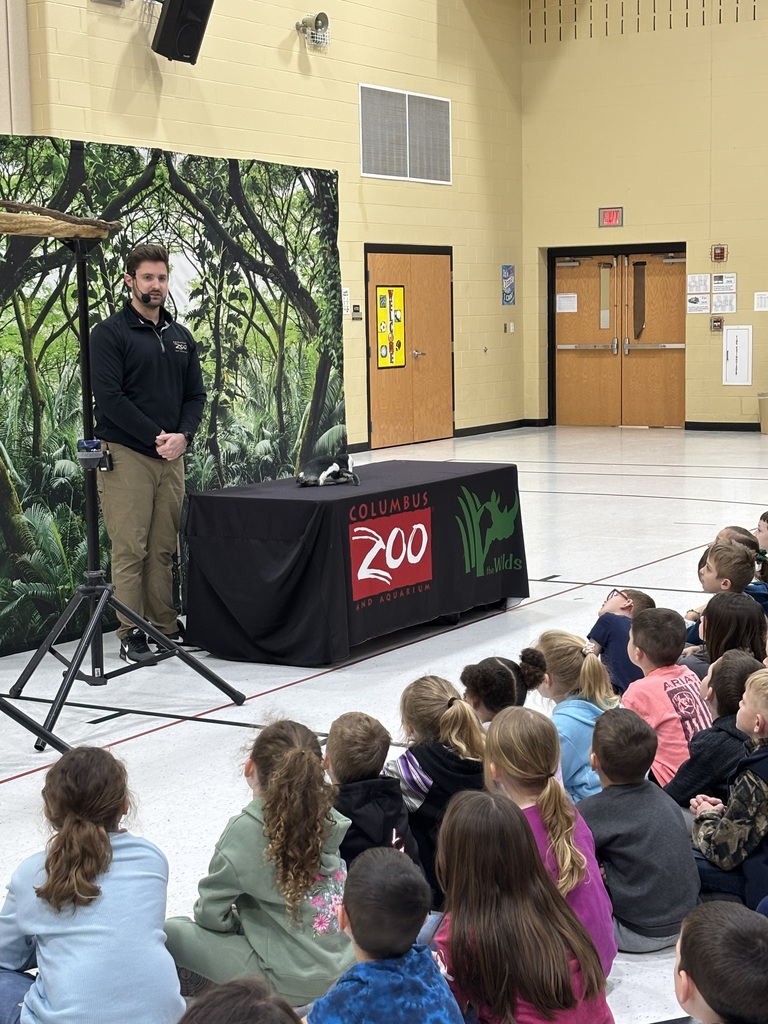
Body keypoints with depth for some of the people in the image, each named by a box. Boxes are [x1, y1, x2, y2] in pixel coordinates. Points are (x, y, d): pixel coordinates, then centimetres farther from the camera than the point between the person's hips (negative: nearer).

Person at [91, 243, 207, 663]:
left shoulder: (181, 336, 15)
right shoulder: (110, 333, -4)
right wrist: (156, 436, -15)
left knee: (164, 548, 9)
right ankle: (131, 634, 2)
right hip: (126, 455, -5)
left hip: (171, 455, 5)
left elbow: (195, 395, 14)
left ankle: (166, 626, 16)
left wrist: (183, 435, -5)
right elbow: (109, 396, -13)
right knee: (130, 550, -4)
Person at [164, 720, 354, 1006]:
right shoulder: (328, 818, 0)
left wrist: (235, 922, 13)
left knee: (172, 932, 5)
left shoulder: (246, 830, -15)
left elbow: (211, 913, -8)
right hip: (343, 964, 6)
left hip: (293, 982, -6)